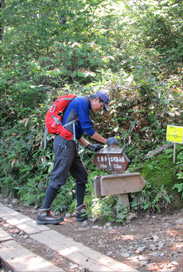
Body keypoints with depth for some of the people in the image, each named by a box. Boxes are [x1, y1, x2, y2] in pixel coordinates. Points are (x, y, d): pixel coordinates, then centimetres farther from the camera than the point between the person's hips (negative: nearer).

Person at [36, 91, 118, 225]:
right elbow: (87, 128, -13)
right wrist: (106, 141, -7)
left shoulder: (83, 107, 25)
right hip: (64, 142, -11)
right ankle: (43, 214, -6)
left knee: (82, 176, 10)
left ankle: (81, 211, 12)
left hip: (69, 145, 11)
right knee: (58, 178, -10)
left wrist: (90, 146, 18)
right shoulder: (82, 102, -6)